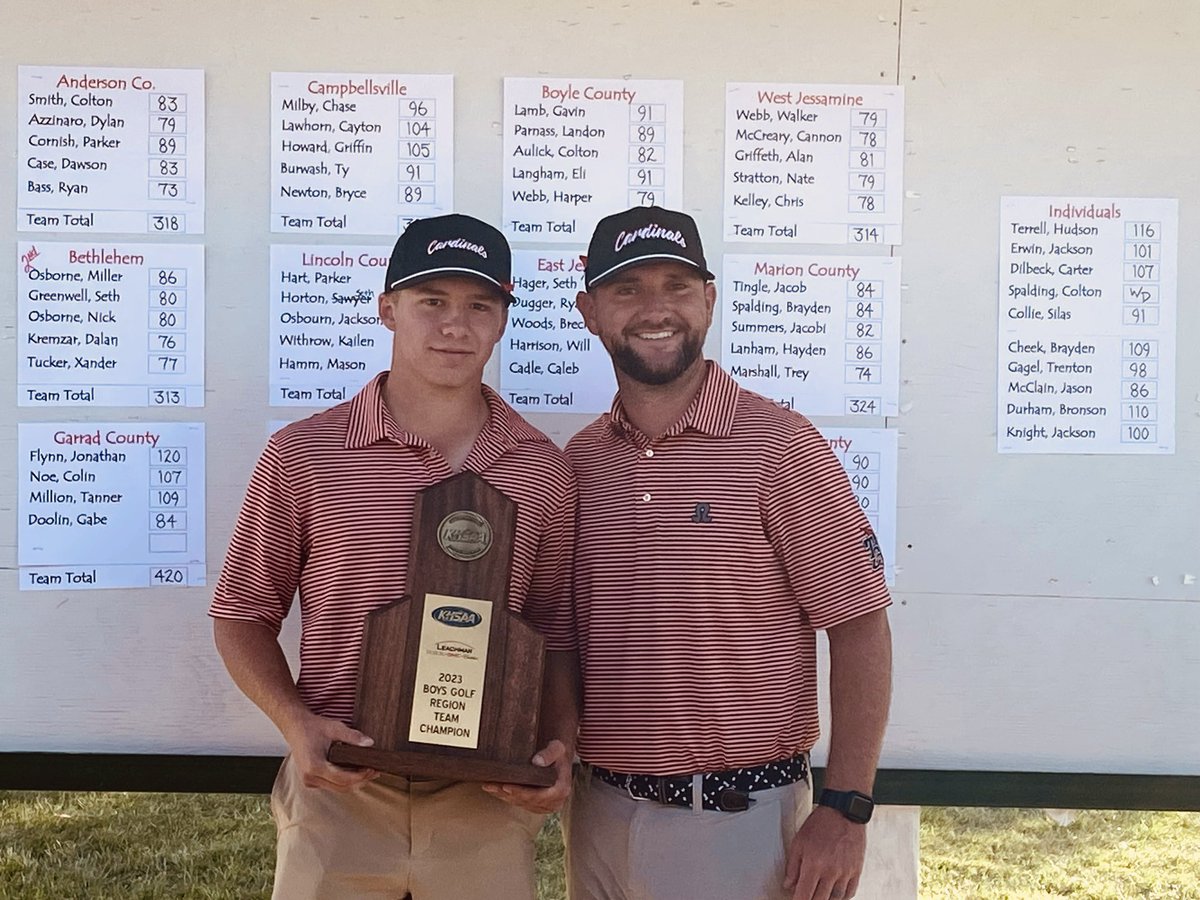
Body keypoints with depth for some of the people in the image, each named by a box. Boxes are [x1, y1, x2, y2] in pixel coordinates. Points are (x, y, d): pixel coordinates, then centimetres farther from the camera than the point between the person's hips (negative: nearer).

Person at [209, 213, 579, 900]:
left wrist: (560, 745, -6)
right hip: (339, 792, -1)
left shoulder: (545, 471, 2)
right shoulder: (302, 455, -3)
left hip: (488, 804, 2)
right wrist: (297, 722, -10)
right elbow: (243, 614, 4)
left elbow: (556, 636, 8)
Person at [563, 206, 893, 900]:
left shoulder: (778, 446, -11)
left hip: (741, 819, -4)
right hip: (600, 812, 5)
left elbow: (860, 628, -10)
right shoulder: (577, 462, 4)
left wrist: (845, 810, -13)